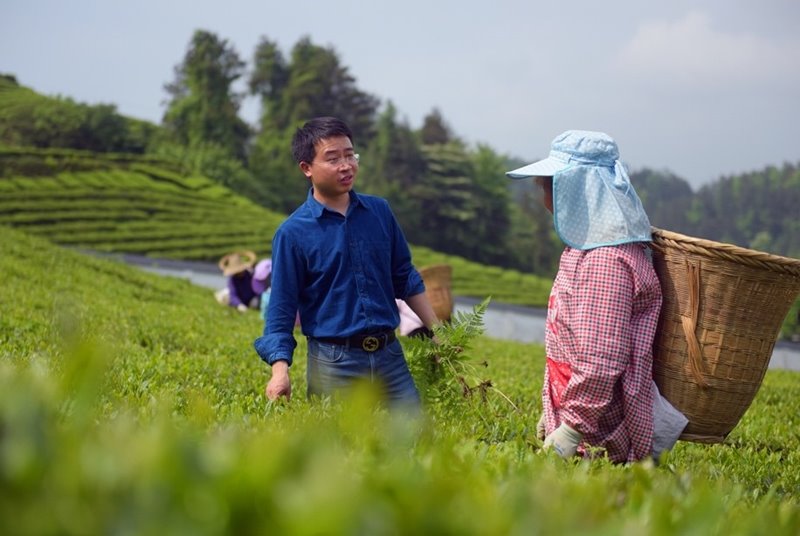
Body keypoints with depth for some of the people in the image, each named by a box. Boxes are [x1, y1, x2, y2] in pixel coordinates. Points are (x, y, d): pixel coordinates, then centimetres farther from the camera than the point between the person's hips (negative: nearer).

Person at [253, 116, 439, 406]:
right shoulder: (292, 233, -6)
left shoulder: (380, 211, 6)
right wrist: (280, 370, -16)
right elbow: (282, 307, -5)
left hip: (389, 354, 4)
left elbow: (405, 277, 16)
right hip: (334, 364, -4)